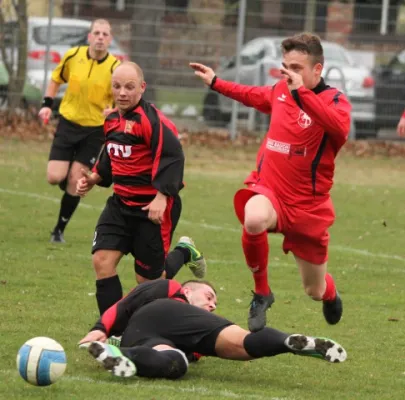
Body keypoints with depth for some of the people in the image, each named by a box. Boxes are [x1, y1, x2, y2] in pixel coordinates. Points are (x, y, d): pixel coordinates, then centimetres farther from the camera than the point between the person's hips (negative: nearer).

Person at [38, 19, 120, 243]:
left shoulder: (115, 68, -15)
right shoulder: (73, 56, -7)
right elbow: (56, 79, 12)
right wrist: (47, 104, 1)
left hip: (94, 130, -2)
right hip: (68, 122, 2)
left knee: (75, 182, -3)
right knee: (54, 178, -9)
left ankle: (59, 230, 12)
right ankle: (71, 185, 28)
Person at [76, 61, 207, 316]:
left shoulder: (152, 120, -19)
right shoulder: (113, 120, 8)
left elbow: (173, 158, -25)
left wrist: (162, 197, -31)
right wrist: (94, 179, 8)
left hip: (153, 207, -7)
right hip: (121, 203, 7)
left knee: (148, 279, 3)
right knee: (102, 261, -9)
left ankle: (184, 253, 34)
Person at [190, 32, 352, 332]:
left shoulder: (335, 101, -12)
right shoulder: (280, 91, 4)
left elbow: (340, 128, -37)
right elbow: (255, 96, 29)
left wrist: (302, 92, -40)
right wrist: (215, 82, 36)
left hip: (308, 206, -2)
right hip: (269, 190, 2)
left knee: (316, 290, 11)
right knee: (254, 219, -38)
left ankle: (330, 293, 54)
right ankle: (261, 294, -14)